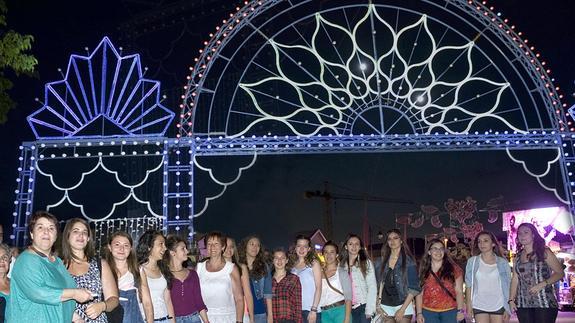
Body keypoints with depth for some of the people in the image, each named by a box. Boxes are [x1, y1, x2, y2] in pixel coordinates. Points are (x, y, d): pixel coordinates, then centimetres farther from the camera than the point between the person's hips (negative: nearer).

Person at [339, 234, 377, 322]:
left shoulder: (367, 263, 0)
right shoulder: (341, 265, 8)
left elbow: (372, 287, -4)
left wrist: (369, 310, -10)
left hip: (363, 307, -3)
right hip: (348, 308, 3)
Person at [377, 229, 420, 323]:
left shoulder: (408, 261, -6)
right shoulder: (384, 261, 7)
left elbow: (414, 288, -8)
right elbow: (381, 283, 10)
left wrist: (402, 309, -14)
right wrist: (378, 305, 1)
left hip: (403, 305, -4)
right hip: (386, 306, 4)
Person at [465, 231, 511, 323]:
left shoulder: (503, 262, 3)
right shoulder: (472, 261, 3)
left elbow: (507, 287, 4)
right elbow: (469, 285, 4)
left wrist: (507, 309, -1)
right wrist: (469, 306, -2)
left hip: (498, 306, 0)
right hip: (479, 306, 0)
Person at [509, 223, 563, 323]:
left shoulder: (544, 252, 1)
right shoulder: (518, 257, 12)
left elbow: (560, 273, -2)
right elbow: (515, 279, 11)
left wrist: (542, 284, -15)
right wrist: (511, 299, 2)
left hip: (544, 303, -3)